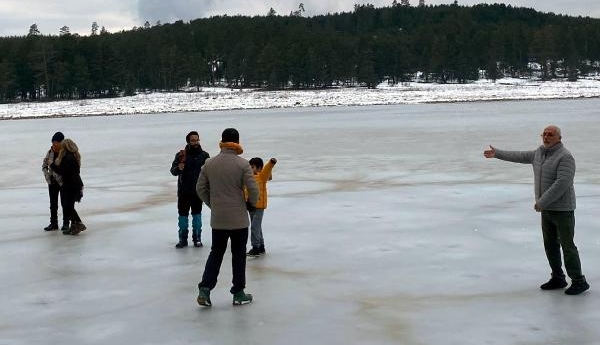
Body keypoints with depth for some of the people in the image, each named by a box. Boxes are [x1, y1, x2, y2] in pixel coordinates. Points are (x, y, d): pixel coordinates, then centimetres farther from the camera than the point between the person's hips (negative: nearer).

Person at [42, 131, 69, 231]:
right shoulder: (50, 152, -1)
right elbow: (44, 165, 10)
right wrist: (47, 176, -4)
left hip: (64, 182, -4)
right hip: (52, 182, 4)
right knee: (53, 203, 10)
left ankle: (66, 223, 17)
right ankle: (53, 223, 20)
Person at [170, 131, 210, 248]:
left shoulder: (204, 155, -1)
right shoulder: (181, 155, -3)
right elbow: (173, 171, -4)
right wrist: (178, 168, -25)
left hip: (198, 190, 0)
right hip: (183, 190, 0)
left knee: (197, 213, 9)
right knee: (183, 213, 4)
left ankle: (197, 238, 17)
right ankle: (183, 238, 12)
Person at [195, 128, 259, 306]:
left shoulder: (209, 164, -1)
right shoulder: (242, 164, -12)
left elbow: (200, 189, 4)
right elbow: (253, 189, -14)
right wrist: (251, 204, 6)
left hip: (217, 219, 3)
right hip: (239, 219, -3)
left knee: (216, 253, 16)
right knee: (238, 255, 9)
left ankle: (205, 289, 5)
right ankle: (238, 293, 15)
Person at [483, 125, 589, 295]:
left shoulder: (565, 157, -19)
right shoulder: (541, 152, 8)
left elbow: (562, 183, -27)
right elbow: (520, 156, 23)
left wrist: (542, 202, -25)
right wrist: (497, 153, 27)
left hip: (562, 209, -8)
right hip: (547, 209, 8)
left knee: (567, 246, -5)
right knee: (550, 244, 12)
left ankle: (579, 281, 4)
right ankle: (558, 278, 24)